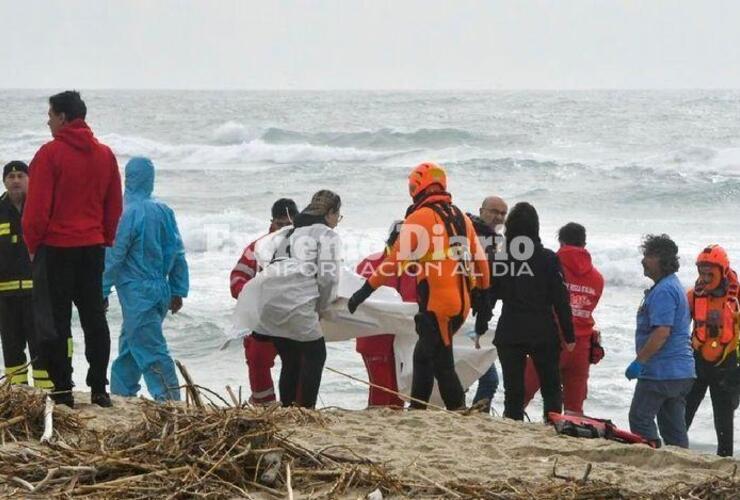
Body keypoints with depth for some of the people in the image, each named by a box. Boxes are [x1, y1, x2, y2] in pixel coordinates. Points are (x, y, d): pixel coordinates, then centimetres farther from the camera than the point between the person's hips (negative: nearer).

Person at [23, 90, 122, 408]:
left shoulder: (50, 153, -11)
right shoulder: (105, 155, 7)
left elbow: (37, 206, -12)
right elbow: (114, 206, 10)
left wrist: (33, 244, 0)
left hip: (56, 247, -5)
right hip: (93, 247, 5)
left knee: (54, 320, 1)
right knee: (94, 317, 11)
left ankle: (62, 390, 0)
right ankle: (99, 389, 11)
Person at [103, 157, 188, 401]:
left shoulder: (129, 213, -14)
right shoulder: (164, 211, 6)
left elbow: (114, 256, -12)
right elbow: (177, 253, 9)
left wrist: (102, 292, -5)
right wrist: (178, 291, 15)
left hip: (137, 292, -8)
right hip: (161, 289, 8)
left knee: (150, 350, -8)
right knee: (128, 345, 19)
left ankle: (170, 400, -13)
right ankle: (121, 393, 26)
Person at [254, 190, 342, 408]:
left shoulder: (287, 233, 26)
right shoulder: (327, 235, 4)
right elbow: (328, 276, -5)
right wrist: (321, 308, 9)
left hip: (269, 303, 7)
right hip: (298, 305, -7)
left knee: (290, 361, 16)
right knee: (315, 355, 7)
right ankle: (305, 409, 1)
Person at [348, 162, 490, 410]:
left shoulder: (420, 217, -9)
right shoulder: (461, 217, 13)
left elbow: (396, 260, -14)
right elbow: (479, 260, 17)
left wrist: (366, 290, -10)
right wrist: (481, 295, 29)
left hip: (436, 305, -8)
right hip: (461, 304, 8)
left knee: (442, 364, -3)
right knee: (423, 356, 18)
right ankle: (417, 410, 21)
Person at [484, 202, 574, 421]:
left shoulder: (498, 257, -1)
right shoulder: (548, 259, -5)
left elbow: (488, 296, 4)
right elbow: (561, 300, -4)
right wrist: (569, 336, 2)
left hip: (508, 335, 1)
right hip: (543, 333, -1)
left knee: (513, 390, 5)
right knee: (551, 389, 10)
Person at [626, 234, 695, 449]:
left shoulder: (663, 291, -17)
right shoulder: (674, 286, 17)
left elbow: (661, 332, -25)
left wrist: (639, 361, -20)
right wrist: (643, 360, 24)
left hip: (660, 372, -10)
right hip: (681, 372, 10)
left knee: (640, 419, -4)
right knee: (674, 426, 11)